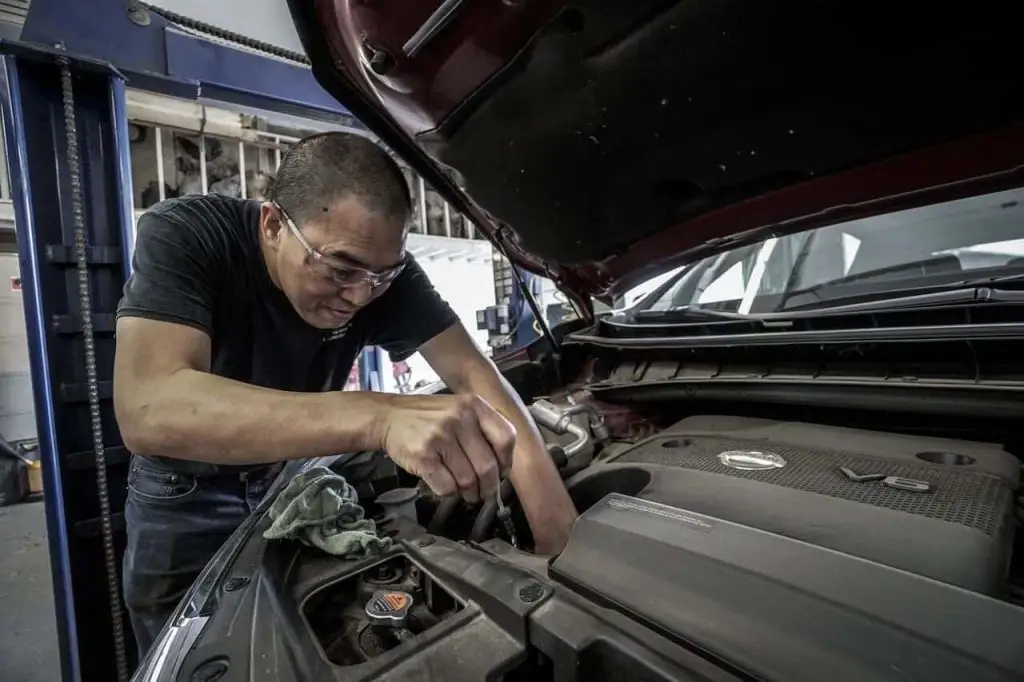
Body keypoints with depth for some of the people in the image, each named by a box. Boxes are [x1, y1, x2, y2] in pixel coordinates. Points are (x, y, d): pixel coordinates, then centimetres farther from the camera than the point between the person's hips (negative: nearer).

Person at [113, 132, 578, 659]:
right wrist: (379, 416, -59)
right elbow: (148, 411, -45)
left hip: (295, 475, 2)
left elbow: (472, 372, -27)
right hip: (185, 495, -1)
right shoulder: (182, 235, -31)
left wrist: (560, 534, -36)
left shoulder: (378, 265, -23)